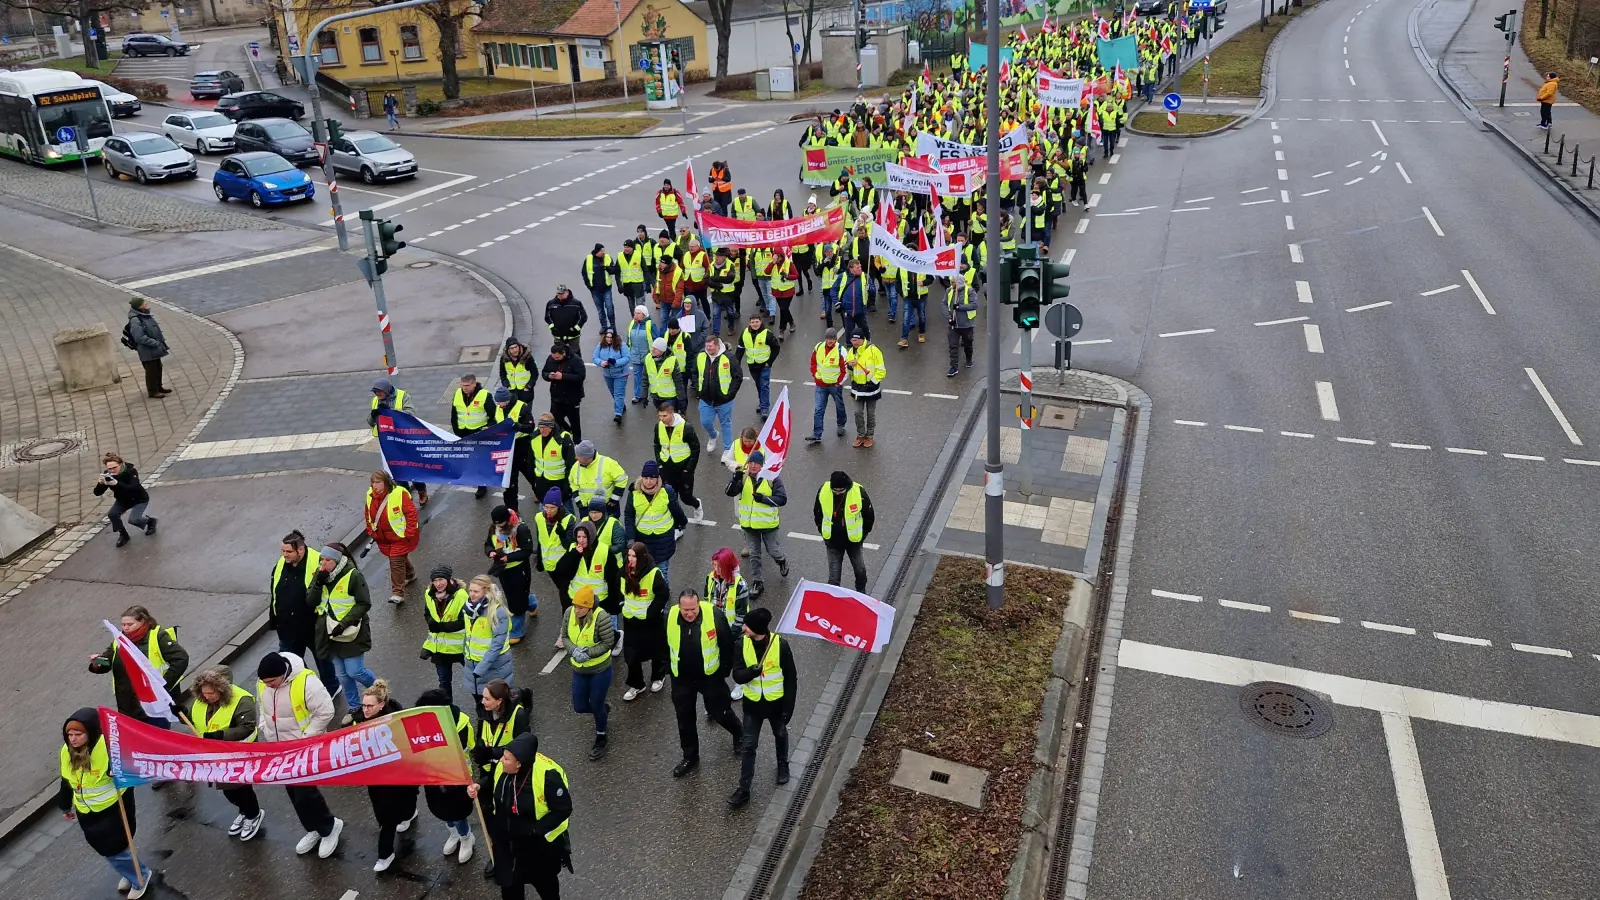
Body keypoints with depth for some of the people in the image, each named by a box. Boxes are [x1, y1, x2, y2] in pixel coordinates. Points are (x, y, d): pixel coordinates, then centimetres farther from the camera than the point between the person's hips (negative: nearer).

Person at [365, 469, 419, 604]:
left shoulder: (399, 493, -22)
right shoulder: (370, 495, -2)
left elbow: (411, 513, -19)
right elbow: (368, 515, 14)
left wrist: (409, 533, -18)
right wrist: (371, 531, 11)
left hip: (400, 537, -7)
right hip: (384, 538, 7)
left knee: (396, 562, -11)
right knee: (400, 558, 22)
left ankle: (398, 593, -7)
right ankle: (410, 574, 50)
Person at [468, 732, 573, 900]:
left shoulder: (547, 776, -36)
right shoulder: (503, 767, -18)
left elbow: (563, 809, -25)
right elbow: (495, 787, 6)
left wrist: (535, 830, -29)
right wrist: (480, 788, -14)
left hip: (539, 843, -4)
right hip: (507, 840, 5)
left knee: (543, 881, 23)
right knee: (508, 880, 23)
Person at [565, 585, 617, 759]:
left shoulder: (601, 617, -26)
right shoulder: (570, 613, -11)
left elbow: (608, 642, -19)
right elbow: (565, 637, -1)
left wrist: (588, 653, -27)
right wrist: (573, 650, -20)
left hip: (600, 669, -5)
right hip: (579, 670, 5)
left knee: (596, 706, 10)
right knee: (579, 707, 12)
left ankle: (601, 738, 36)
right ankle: (603, 709, 45)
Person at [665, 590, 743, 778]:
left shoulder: (714, 615, -24)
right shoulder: (669, 617, -17)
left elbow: (727, 645, -11)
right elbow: (664, 644, 3)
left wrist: (725, 670, -5)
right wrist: (669, 667, 7)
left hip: (710, 676, -2)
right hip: (681, 678, 2)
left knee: (719, 711, 13)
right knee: (685, 718, 14)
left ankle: (739, 734, 45)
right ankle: (690, 757, 34)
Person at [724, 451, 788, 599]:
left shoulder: (773, 478, -13)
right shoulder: (743, 477, -5)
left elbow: (782, 499, -14)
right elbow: (730, 492, -15)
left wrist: (763, 499, -26)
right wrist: (735, 478, -32)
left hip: (768, 523, -3)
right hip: (749, 523, 3)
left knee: (773, 550, 11)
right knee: (754, 554, 12)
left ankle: (782, 561, 46)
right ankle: (756, 583, 24)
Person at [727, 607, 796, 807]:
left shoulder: (780, 645, -23)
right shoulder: (742, 644, -14)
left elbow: (790, 679, -15)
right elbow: (737, 676, -14)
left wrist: (788, 708, -14)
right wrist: (752, 670, -36)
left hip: (776, 702, -1)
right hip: (752, 703, 2)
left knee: (780, 735, 24)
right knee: (749, 746, 5)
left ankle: (783, 765, 51)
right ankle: (744, 789, 14)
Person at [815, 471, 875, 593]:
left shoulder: (859, 492, -24)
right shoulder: (823, 491, -19)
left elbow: (869, 515, -8)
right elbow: (817, 513, 1)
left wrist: (862, 534, 0)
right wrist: (823, 532, 5)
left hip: (853, 541, 0)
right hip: (832, 541, 0)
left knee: (859, 568, 23)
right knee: (833, 574, 7)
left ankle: (861, 590, 50)